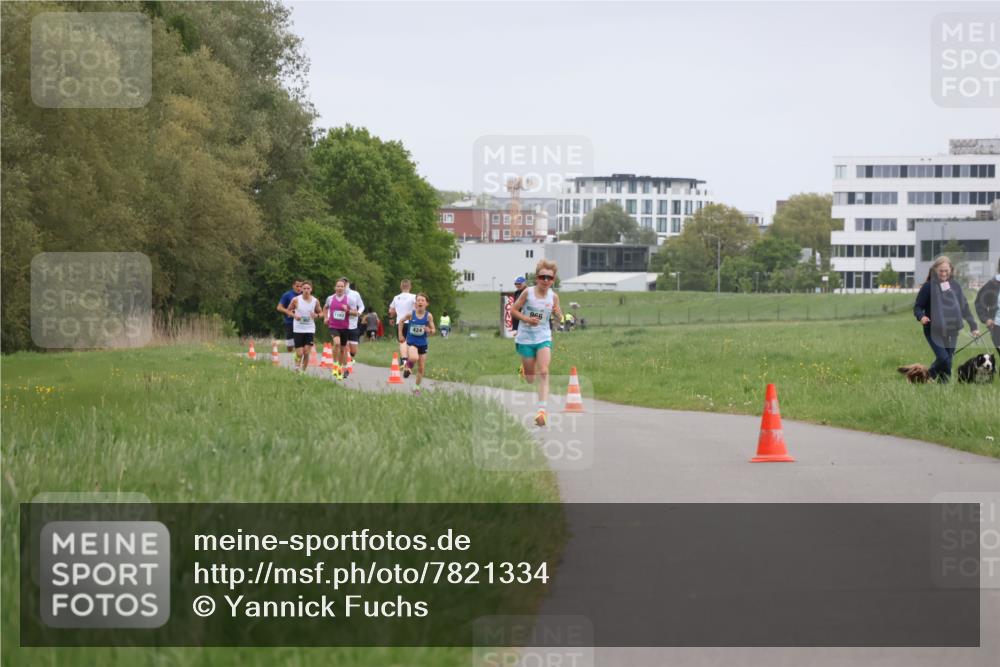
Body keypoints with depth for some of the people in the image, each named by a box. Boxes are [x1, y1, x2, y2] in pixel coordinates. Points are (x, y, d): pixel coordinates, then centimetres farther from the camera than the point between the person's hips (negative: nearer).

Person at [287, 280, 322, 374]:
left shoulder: (315, 301, 0)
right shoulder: (296, 300, -5)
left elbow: (321, 312, 12)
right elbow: (289, 310, 6)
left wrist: (316, 315, -11)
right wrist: (294, 315, -14)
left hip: (310, 330, 1)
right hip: (298, 330, -1)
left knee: (307, 353, -7)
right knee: (299, 353, -3)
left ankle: (304, 371, 7)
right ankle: (297, 368, 21)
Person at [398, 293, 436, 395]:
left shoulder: (428, 316, -9)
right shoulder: (411, 314, -11)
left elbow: (433, 331, 0)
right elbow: (401, 322, 7)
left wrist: (429, 330, -22)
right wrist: (400, 335, 4)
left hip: (422, 344, 2)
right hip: (411, 343, -2)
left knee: (421, 368, 8)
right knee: (414, 358, -32)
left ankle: (417, 388, 27)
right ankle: (407, 366, 2)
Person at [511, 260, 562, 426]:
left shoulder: (553, 296, -3)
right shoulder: (528, 292, -9)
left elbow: (560, 318, 7)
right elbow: (513, 310, -3)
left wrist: (558, 313, -17)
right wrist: (526, 319, -19)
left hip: (544, 338, 1)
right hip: (525, 338, -1)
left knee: (544, 373, -16)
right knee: (530, 378, 8)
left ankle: (542, 409, -23)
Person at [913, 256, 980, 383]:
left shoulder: (955, 285, 7)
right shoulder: (929, 286, -5)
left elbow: (964, 307, 13)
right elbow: (917, 306, -2)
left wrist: (973, 326, 12)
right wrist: (921, 316, -24)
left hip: (952, 331, 4)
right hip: (934, 330, -4)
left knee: (948, 361, 4)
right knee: (943, 358, -18)